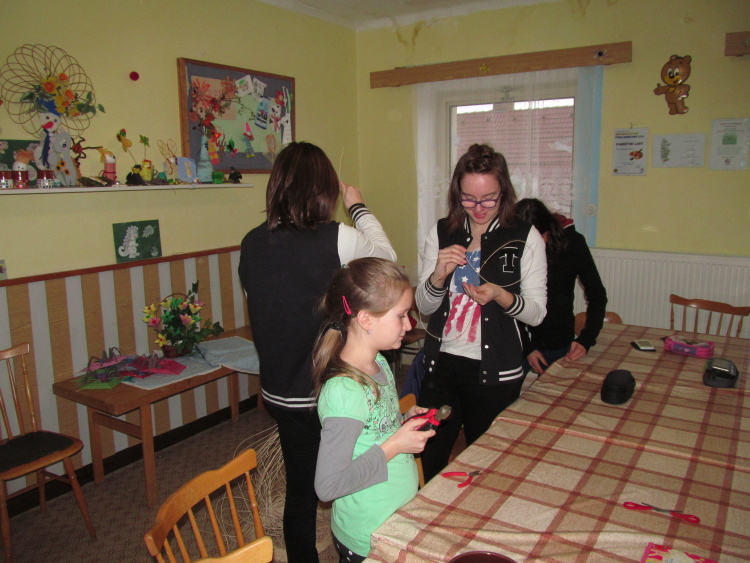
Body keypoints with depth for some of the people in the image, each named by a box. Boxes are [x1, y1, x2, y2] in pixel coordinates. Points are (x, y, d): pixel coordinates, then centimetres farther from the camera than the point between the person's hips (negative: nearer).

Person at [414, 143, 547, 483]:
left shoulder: (526, 238, -6)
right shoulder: (441, 234, 2)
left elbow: (537, 312, -4)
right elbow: (423, 307, 4)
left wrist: (501, 296, -23)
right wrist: (438, 276, -17)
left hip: (496, 373, -2)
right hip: (441, 365, 3)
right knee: (430, 461, 13)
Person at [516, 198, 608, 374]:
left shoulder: (571, 242, -8)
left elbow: (597, 294, -1)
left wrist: (586, 340, -11)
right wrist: (526, 348, -10)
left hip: (559, 346, 1)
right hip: (520, 344, 0)